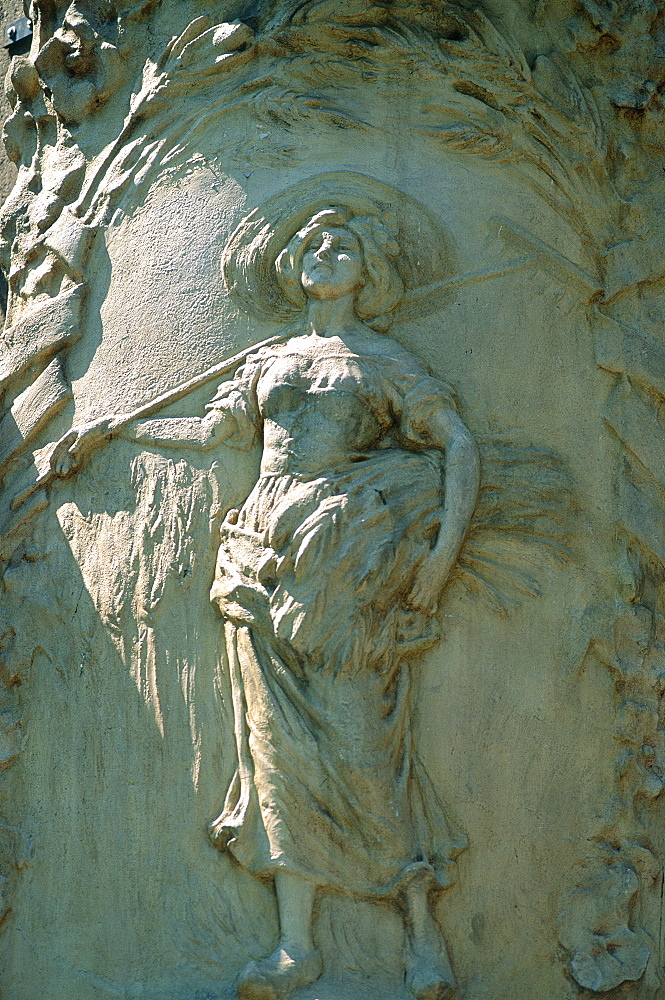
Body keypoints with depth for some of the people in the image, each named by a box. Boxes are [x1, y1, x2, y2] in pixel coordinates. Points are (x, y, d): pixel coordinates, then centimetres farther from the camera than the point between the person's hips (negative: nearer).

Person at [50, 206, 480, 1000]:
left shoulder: (386, 363, 7)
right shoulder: (271, 362, 20)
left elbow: (460, 446, 3)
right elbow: (211, 430, 29)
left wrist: (444, 550, -8)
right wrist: (111, 428, 30)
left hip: (349, 565, -4)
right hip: (271, 561, 4)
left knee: (362, 740, -8)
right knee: (283, 741, -3)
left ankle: (422, 933, 2)